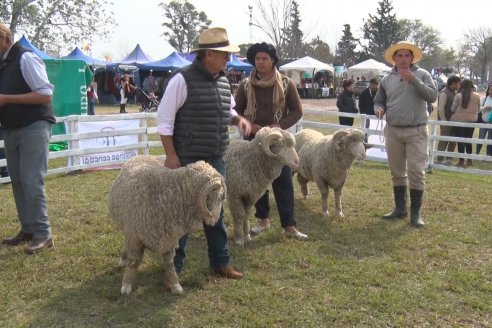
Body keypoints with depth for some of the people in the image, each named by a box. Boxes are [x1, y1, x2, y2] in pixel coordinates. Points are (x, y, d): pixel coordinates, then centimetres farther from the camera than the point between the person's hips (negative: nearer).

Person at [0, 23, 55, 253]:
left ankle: (42, 234, 0)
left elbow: (45, 94, -17)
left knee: (31, 181, -9)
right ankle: (28, 230, 19)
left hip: (33, 128, -8)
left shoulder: (25, 58, -10)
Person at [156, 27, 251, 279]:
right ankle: (174, 266, 19)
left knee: (216, 211, 15)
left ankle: (220, 262, 28)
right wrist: (171, 155, -16)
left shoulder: (223, 81, 9)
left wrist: (239, 119, 2)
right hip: (187, 161, -7)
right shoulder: (183, 79, -14)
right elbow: (164, 119, -13)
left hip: (216, 160, 7)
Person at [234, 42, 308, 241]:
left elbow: (297, 110, 1)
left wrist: (280, 125, -13)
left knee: (283, 182, -3)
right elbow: (236, 110, 7)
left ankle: (289, 226, 2)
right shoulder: (245, 85, 0)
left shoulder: (286, 84, -2)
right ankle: (263, 220, 23)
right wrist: (249, 125, -11)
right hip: (253, 138, 2)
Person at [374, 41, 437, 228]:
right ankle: (400, 208, 22)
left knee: (416, 173, -5)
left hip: (416, 131, -3)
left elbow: (432, 96, -13)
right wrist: (378, 109, -6)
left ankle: (415, 213, 4)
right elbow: (379, 101, 17)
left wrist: (413, 80, -19)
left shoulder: (422, 74, -1)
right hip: (393, 131, 4)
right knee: (397, 173, 11)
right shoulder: (387, 79, 8)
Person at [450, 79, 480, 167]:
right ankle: (469, 160, 21)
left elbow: (453, 109, -4)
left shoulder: (458, 95, -11)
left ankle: (461, 161, 3)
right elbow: (478, 110, 7)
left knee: (460, 140, 2)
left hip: (459, 120, -3)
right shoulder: (477, 96, -1)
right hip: (471, 120, 3)